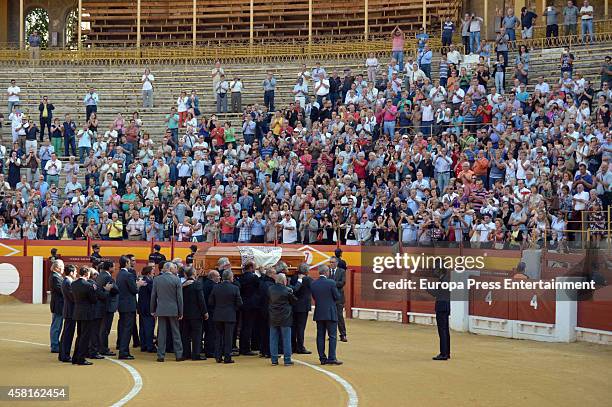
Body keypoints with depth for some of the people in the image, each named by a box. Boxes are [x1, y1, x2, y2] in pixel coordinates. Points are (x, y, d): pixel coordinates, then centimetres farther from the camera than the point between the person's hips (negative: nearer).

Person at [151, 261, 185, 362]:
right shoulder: (176, 280, -7)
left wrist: (153, 310, 12)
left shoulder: (156, 279, 0)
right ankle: (179, 355, 10)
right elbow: (179, 297, -6)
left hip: (161, 310, 2)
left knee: (161, 333, 5)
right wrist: (180, 312, 0)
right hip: (173, 310, -2)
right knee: (176, 333, 7)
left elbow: (153, 296, 4)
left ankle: (161, 355, 5)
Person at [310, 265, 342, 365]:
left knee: (320, 336, 8)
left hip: (319, 314, 4)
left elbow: (314, 297, 7)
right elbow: (337, 297, -8)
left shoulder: (313, 284, 1)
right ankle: (332, 358, -4)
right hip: (330, 313, -4)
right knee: (332, 336, 1)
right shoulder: (331, 283, -13)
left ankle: (322, 358, 9)